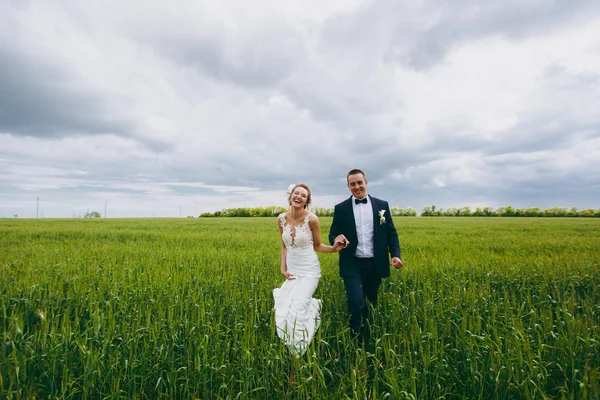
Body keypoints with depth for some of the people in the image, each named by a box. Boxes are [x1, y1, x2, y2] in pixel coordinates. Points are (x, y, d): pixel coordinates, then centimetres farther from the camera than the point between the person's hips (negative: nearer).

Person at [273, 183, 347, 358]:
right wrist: (283, 268, 0)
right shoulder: (281, 218, -3)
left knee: (297, 309, -11)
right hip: (292, 269, 5)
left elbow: (317, 246, -4)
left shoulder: (312, 219, -16)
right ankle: (312, 304, 30)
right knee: (284, 308, -2)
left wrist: (334, 248, -21)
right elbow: (284, 246, 7)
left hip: (309, 270, -4)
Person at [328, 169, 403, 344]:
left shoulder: (382, 205, 5)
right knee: (356, 303, -14)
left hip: (375, 264, 2)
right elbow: (332, 234, 4)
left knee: (372, 304, 13)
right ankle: (358, 342, 7)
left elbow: (391, 233, 7)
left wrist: (395, 254, -8)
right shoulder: (341, 208, 2)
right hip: (352, 265, -2)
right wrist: (336, 239, -20)